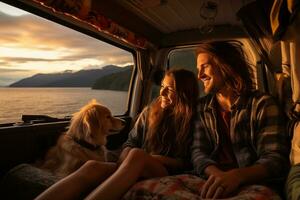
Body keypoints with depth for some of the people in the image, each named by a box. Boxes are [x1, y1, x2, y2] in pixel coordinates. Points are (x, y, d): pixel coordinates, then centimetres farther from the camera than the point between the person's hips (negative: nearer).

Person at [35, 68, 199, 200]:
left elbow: (185, 162, 1)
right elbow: (130, 143, 12)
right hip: (137, 168, 4)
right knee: (92, 166, -27)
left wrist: (155, 158, -14)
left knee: (136, 155, -37)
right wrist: (125, 158, -11)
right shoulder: (150, 112, 11)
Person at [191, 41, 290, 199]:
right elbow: (198, 152, 3)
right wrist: (216, 174, -19)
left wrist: (237, 175, -30)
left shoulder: (263, 104, -3)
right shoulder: (202, 108, 8)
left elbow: (276, 158, -10)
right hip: (213, 181, 3)